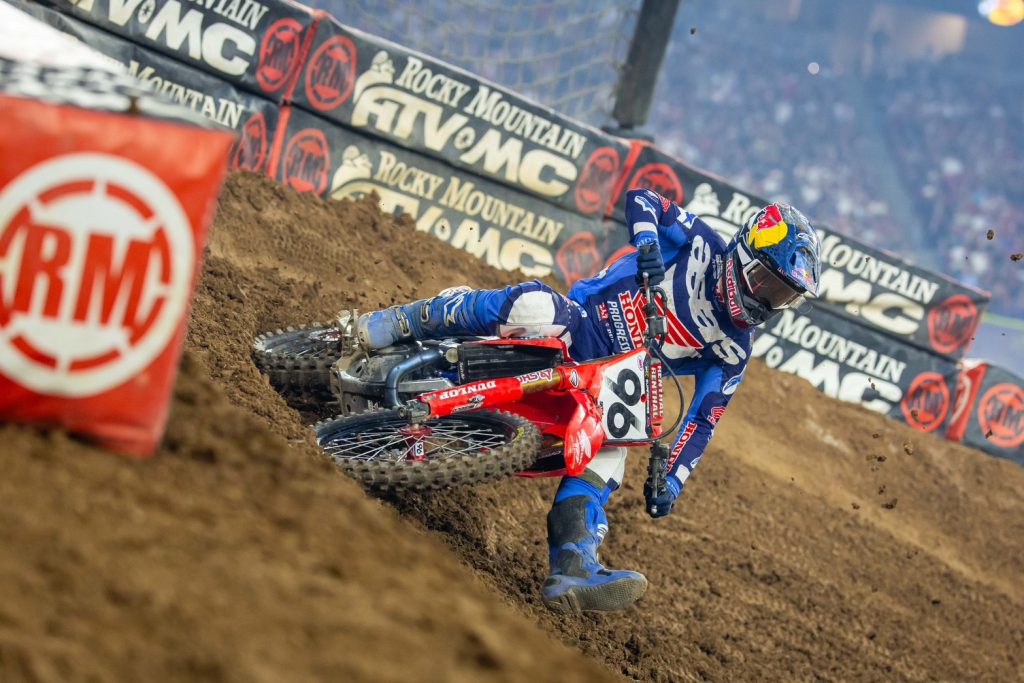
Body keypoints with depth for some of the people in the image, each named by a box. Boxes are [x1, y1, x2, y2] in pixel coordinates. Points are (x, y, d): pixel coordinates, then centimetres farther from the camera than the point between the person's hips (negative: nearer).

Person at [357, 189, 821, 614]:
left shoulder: (732, 353, 4)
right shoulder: (700, 244, -2)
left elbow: (703, 420, 2)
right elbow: (640, 199, -4)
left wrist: (672, 480, -13)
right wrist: (646, 244, -24)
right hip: (571, 322, -3)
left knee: (609, 449, -26)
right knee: (533, 302, -35)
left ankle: (571, 575, -33)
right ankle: (395, 324, -20)